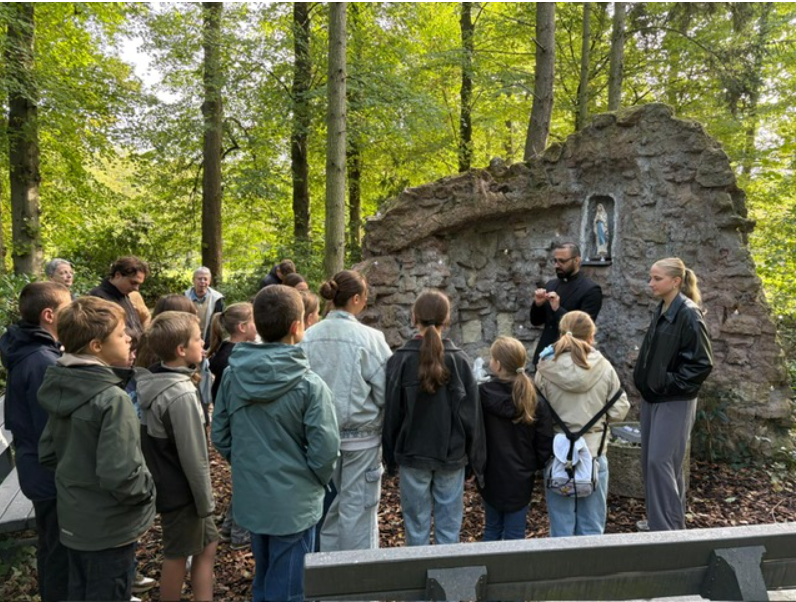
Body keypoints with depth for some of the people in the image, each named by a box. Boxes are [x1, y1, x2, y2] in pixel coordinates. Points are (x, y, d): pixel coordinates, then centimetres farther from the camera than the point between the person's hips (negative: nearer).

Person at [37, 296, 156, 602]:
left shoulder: (62, 389, -3)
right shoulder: (112, 399, -28)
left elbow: (48, 453, 7)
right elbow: (120, 476, -31)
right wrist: (148, 490, -13)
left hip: (73, 521, 8)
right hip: (109, 529, -7)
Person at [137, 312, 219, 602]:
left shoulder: (151, 382, 0)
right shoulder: (182, 395, -27)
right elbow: (193, 457, -23)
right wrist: (206, 501, -11)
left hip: (165, 484, 8)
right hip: (182, 491, -8)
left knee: (207, 545, 17)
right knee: (177, 556, 10)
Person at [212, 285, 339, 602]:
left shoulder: (232, 375, -6)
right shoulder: (309, 384, -21)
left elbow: (220, 437, 2)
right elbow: (325, 449, -19)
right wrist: (319, 480, 1)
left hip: (250, 497, 5)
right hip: (293, 502, -5)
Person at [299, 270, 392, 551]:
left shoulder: (310, 337, -6)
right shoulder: (369, 338, -18)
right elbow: (386, 391, -13)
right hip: (360, 435, -4)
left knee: (331, 502, 20)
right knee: (358, 506, 9)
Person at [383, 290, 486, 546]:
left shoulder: (400, 360, -8)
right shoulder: (459, 359, -6)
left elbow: (392, 413, -3)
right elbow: (472, 415, -3)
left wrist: (390, 457, 8)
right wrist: (477, 461, 6)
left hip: (413, 455, 0)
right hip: (452, 456, 1)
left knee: (417, 525, 11)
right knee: (449, 526, 12)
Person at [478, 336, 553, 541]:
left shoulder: (482, 393, -14)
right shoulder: (536, 401, -12)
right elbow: (545, 442, -6)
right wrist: (536, 465, 10)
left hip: (490, 475, 1)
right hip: (519, 478, -1)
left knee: (492, 529, 19)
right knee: (514, 535, 10)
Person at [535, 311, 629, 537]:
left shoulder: (546, 370, -11)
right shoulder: (604, 368, -8)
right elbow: (619, 411, -2)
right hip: (594, 454, 1)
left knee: (561, 528, 12)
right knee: (591, 528, 16)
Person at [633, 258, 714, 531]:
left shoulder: (688, 314, -16)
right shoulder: (661, 310, 9)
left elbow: (703, 363, -17)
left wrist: (671, 384, -15)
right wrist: (646, 380, 10)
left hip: (674, 401, -8)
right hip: (652, 397, 8)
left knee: (661, 462, -6)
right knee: (649, 462, 12)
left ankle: (668, 528, 6)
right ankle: (659, 520, 26)